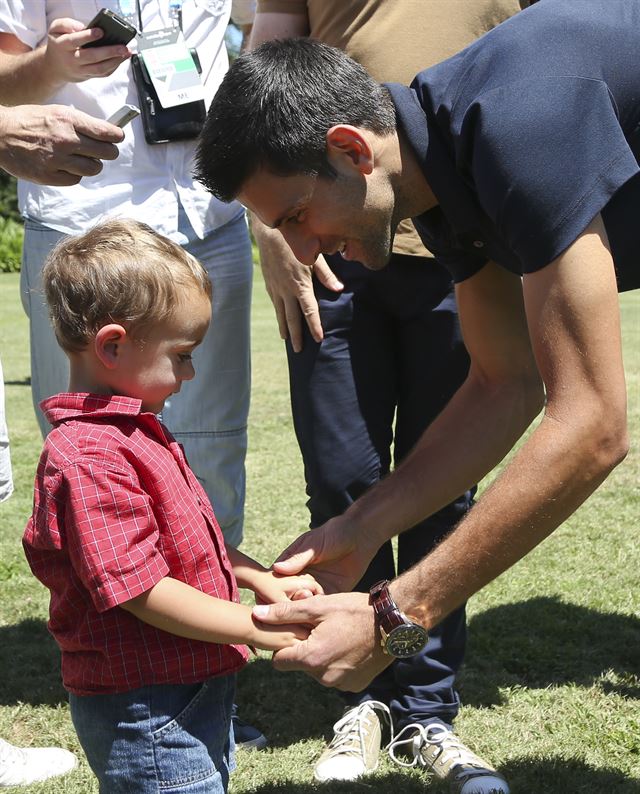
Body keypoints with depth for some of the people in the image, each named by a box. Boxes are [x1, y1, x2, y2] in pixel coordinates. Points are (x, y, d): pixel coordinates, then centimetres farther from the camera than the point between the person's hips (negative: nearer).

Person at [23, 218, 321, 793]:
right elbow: (140, 588, -26)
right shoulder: (89, 457, -23)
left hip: (195, 690, 10)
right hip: (147, 712, -10)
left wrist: (262, 581, 7)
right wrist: (259, 627, -20)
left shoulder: (137, 431, 11)